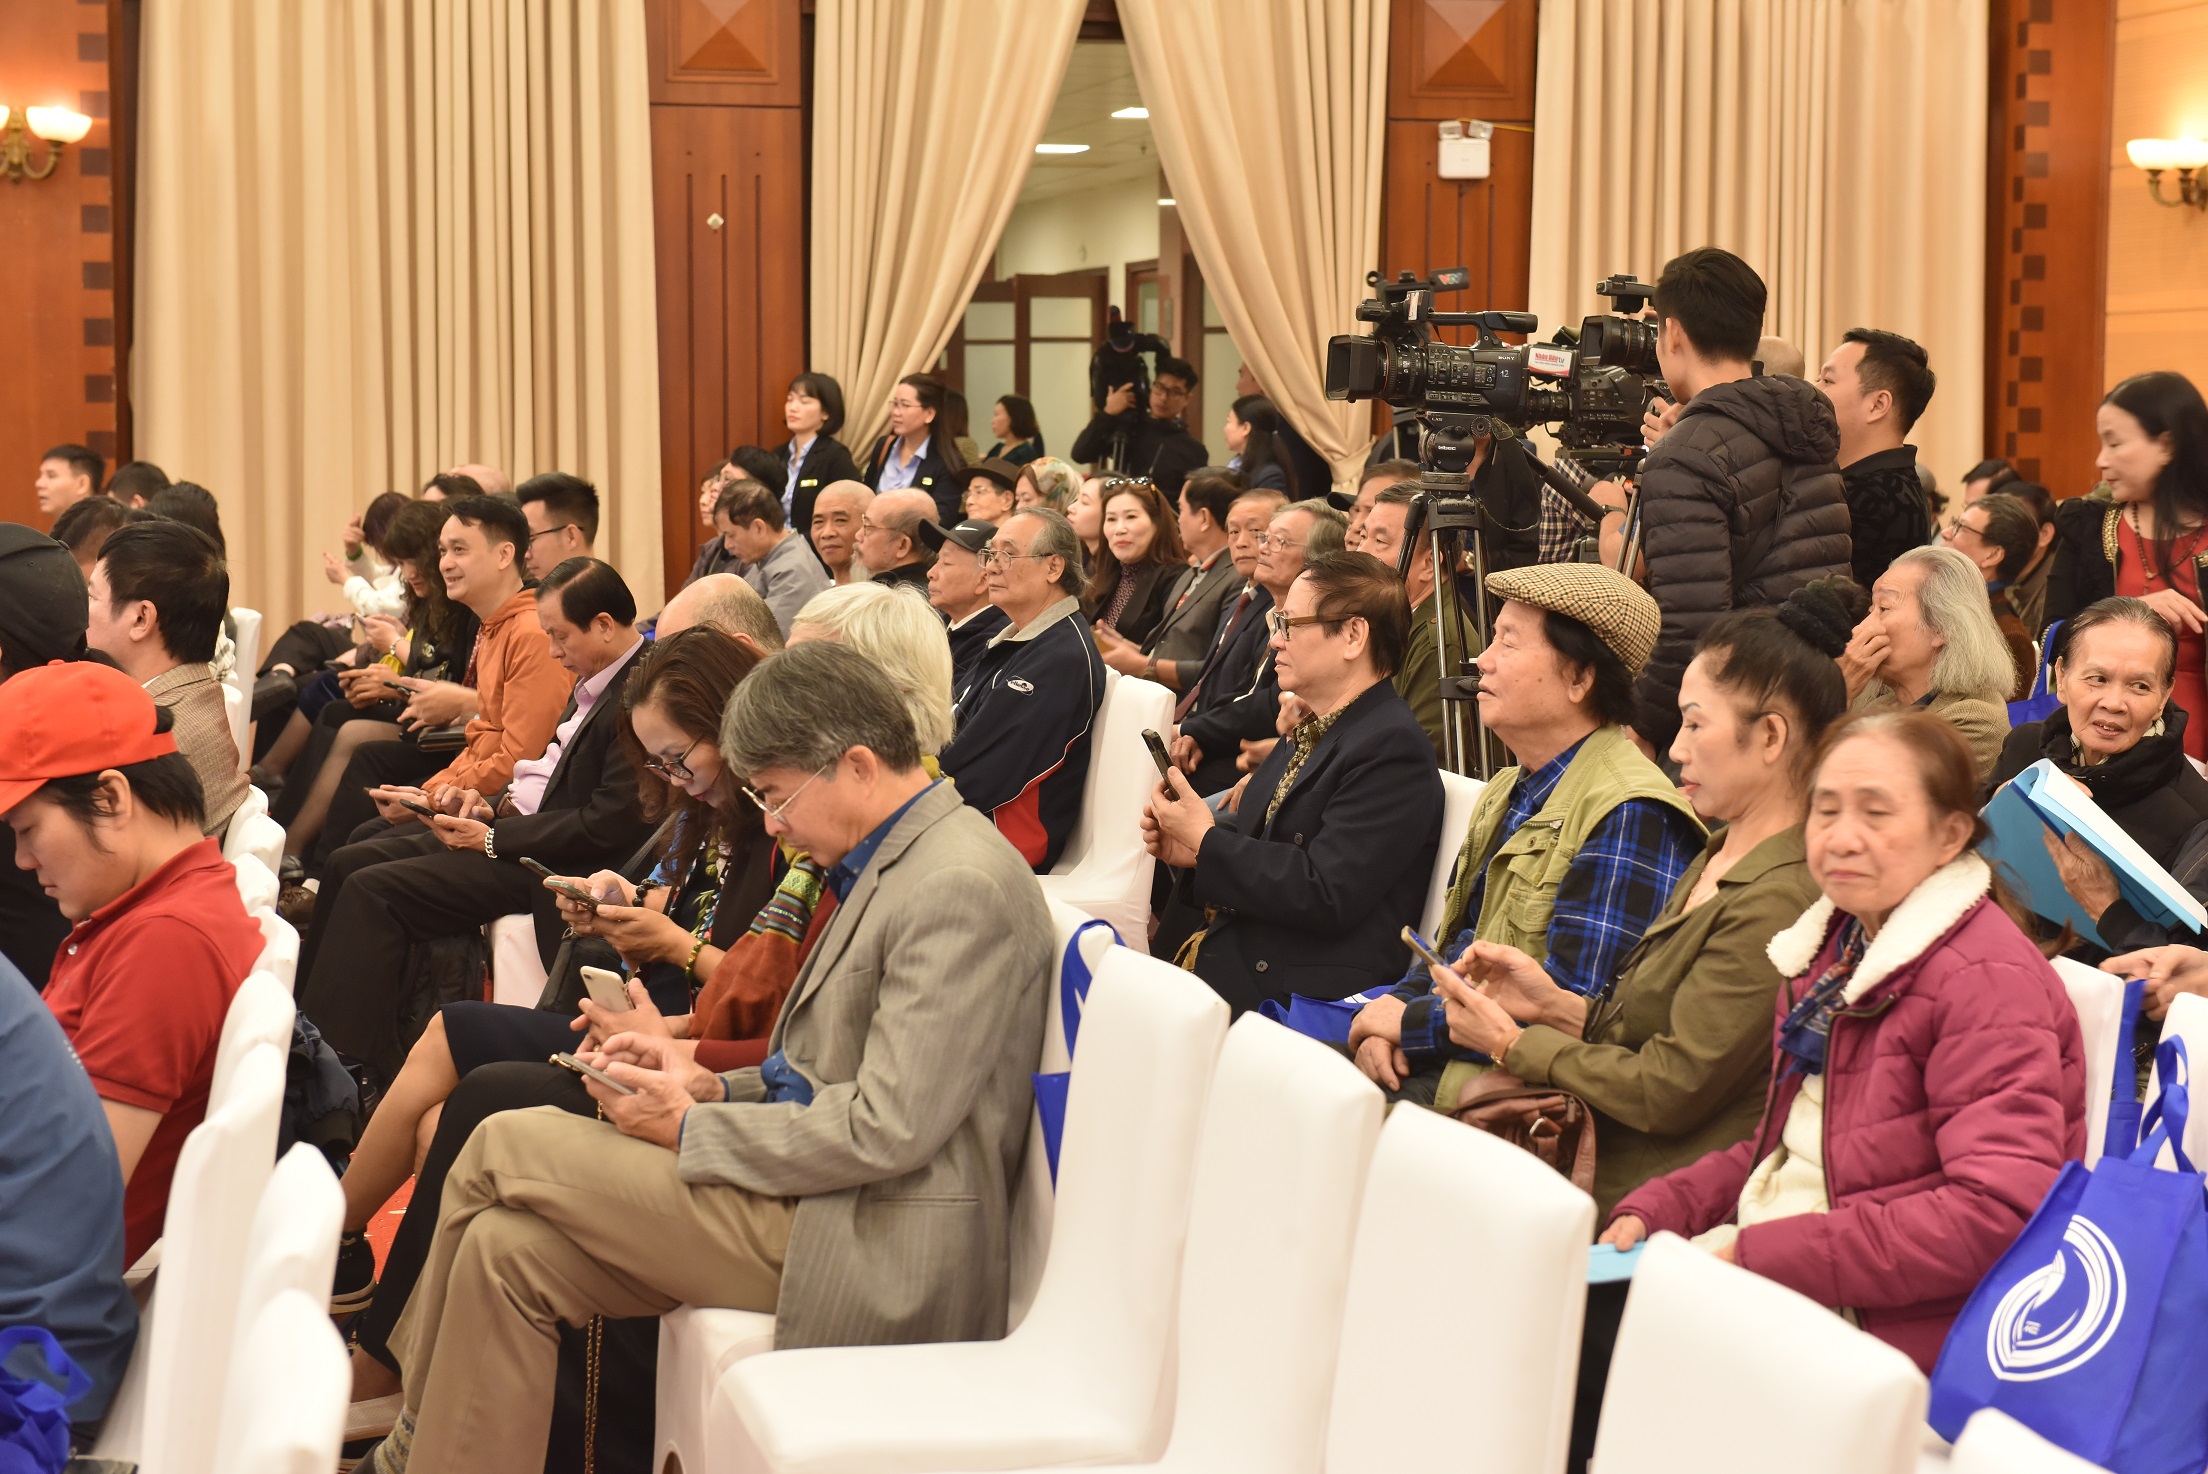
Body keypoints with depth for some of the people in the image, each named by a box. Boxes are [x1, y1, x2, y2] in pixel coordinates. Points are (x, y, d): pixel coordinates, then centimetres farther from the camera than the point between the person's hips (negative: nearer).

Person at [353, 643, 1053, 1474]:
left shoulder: (961, 887, -18)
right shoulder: (896, 864, 14)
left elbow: (890, 1128, -21)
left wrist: (693, 1128, -11)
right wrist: (713, 1088, 5)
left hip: (866, 1244, -9)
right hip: (823, 1196, 10)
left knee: (504, 1147, -7)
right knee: (506, 1249, -4)